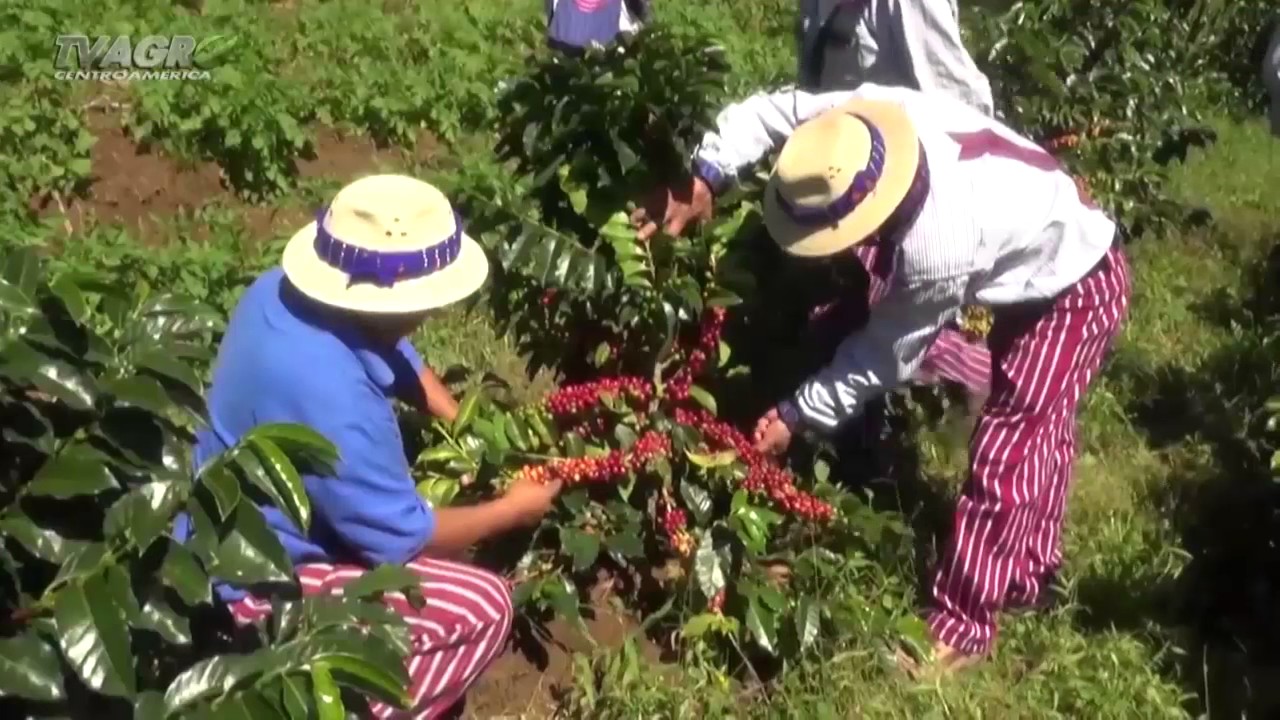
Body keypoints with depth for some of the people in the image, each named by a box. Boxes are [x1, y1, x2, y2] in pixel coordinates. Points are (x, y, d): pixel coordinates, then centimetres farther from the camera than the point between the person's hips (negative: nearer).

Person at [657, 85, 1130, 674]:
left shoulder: (938, 248, -41)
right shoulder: (875, 113, -25)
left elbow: (887, 352, -26)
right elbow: (770, 111, -13)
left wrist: (798, 414, -18)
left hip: (1075, 291, -9)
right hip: (1041, 269, 9)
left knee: (1002, 450, -6)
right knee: (1036, 428, 21)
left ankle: (960, 626, 7)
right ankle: (1028, 574, 40)